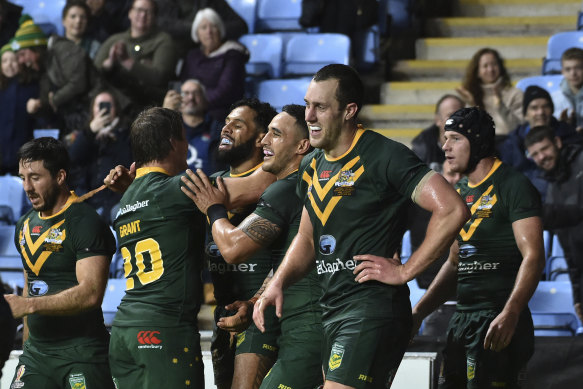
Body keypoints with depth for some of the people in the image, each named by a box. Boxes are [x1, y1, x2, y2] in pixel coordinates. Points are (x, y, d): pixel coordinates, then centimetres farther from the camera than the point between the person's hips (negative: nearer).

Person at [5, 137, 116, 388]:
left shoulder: (86, 224, -12)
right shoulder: (25, 225, 14)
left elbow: (91, 293, -22)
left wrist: (28, 305, -24)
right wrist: (27, 343, 17)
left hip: (81, 354, -7)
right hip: (36, 352, 7)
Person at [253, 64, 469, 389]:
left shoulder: (384, 156, -13)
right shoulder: (312, 166, 13)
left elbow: (453, 210, -20)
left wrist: (405, 271, -16)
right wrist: (278, 282, 7)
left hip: (373, 310, -9)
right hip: (331, 311, 9)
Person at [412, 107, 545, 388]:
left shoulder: (513, 186, -9)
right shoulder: (460, 192, 18)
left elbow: (533, 257, -17)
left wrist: (510, 314, -29)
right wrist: (419, 312, 16)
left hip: (500, 318, -8)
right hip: (462, 317, 8)